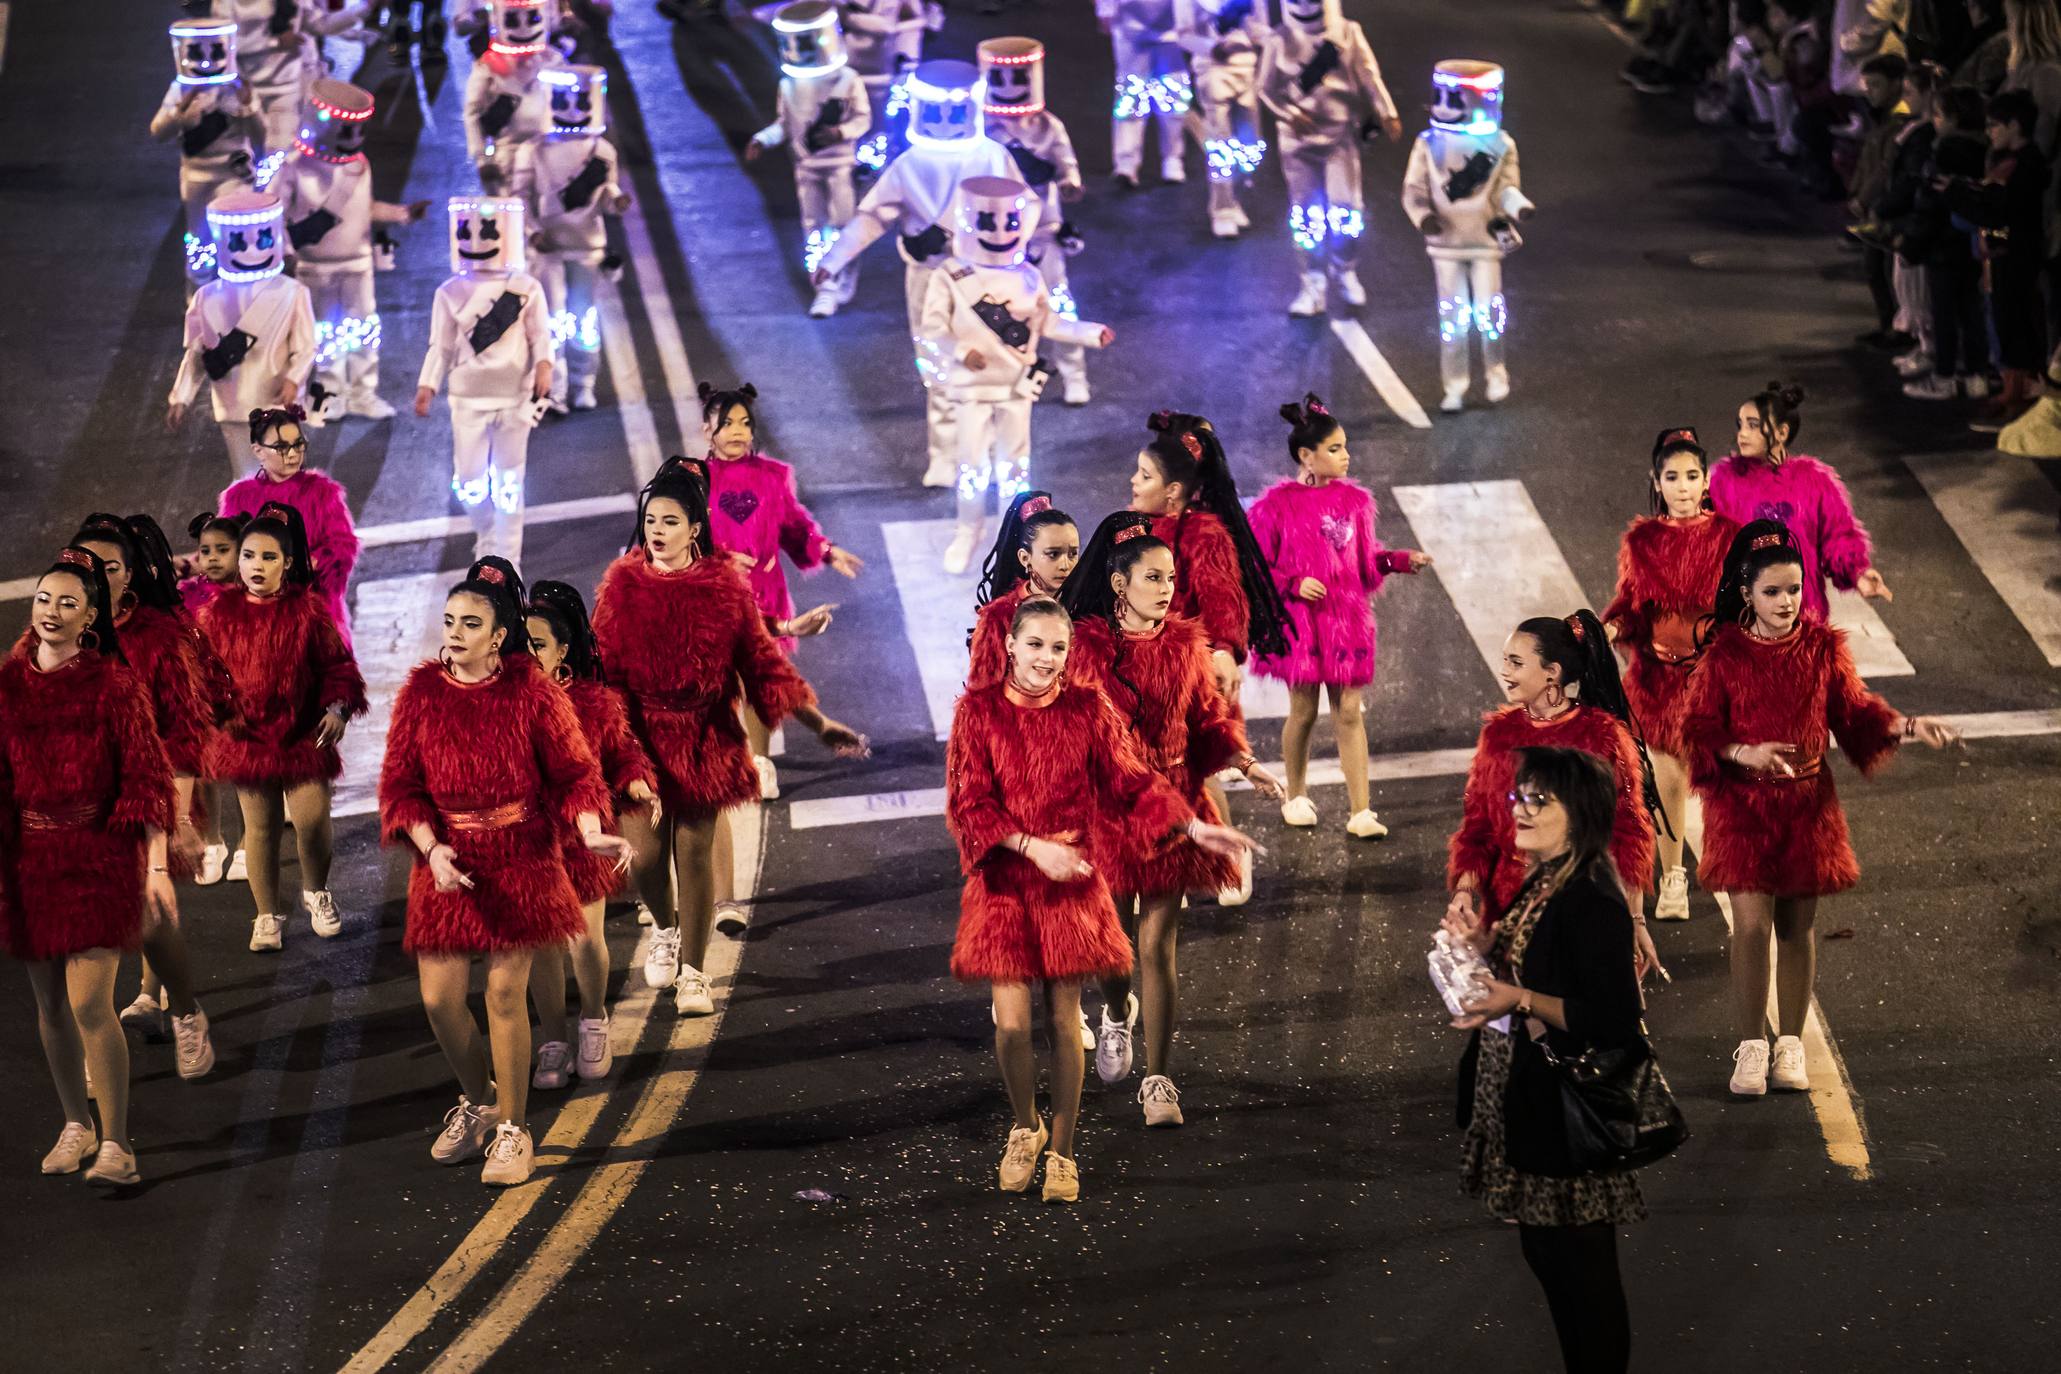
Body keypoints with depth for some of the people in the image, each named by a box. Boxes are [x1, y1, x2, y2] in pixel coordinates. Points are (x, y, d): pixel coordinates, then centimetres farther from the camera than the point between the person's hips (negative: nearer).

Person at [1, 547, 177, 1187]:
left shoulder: (114, 684, -6)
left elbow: (147, 778, -7)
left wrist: (157, 868, -13)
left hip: (100, 856, -4)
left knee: (90, 1002, -12)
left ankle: (116, 1145, -4)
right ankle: (76, 1126, 27)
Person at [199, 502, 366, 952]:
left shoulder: (308, 610, -5)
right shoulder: (221, 612, -1)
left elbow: (336, 664, 0)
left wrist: (337, 709, -14)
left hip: (304, 735, -1)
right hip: (247, 737, 2)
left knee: (312, 820, -8)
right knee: (259, 828, 7)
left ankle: (316, 892, 21)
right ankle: (267, 915, 21)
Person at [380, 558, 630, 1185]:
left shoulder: (532, 691, -4)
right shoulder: (420, 692, 0)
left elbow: (573, 770, -3)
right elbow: (400, 784, 0)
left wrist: (592, 833, -20)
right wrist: (431, 848, -16)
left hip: (520, 861, -2)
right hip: (446, 863, 2)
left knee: (505, 992, -6)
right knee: (439, 997, 0)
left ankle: (512, 1128, 11)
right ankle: (476, 1100, 29)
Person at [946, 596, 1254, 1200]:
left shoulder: (1088, 708, 1)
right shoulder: (978, 710, -3)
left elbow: (1132, 782, 1)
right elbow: (967, 804, -6)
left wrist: (1194, 828, -11)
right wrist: (1034, 847, -18)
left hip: (1070, 881, 1)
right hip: (1004, 880, -1)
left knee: (1064, 1020, 2)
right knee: (1011, 1023, -6)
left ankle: (1061, 1153, 17)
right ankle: (1025, 1127, 22)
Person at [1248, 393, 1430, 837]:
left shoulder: (1354, 500, 4)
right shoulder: (1279, 505, -9)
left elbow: (1366, 560, 12)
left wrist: (1401, 559, -4)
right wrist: (1294, 584, -18)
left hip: (1347, 620, 3)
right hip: (1300, 621, -3)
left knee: (1350, 713, 1)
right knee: (1304, 711, 8)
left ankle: (1360, 812, 1)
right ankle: (1296, 796, 29)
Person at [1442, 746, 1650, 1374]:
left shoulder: (1594, 901, -20)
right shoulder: (1540, 885, 9)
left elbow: (1615, 1021, -24)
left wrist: (1520, 1001, -27)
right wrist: (1483, 943, 6)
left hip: (1568, 1113, -10)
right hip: (1527, 1105, 10)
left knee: (1581, 1271, -1)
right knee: (1544, 1253, 17)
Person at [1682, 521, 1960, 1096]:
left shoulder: (1823, 646, 1)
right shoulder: (1723, 653, -5)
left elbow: (1855, 709, 7)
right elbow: (1699, 727, -4)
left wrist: (1907, 725, -10)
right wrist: (1744, 753, -22)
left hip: (1807, 802, 2)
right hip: (1742, 802, -2)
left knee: (1798, 925, 8)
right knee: (1751, 923, -8)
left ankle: (1791, 1046, 19)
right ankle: (1750, 1048, 3)